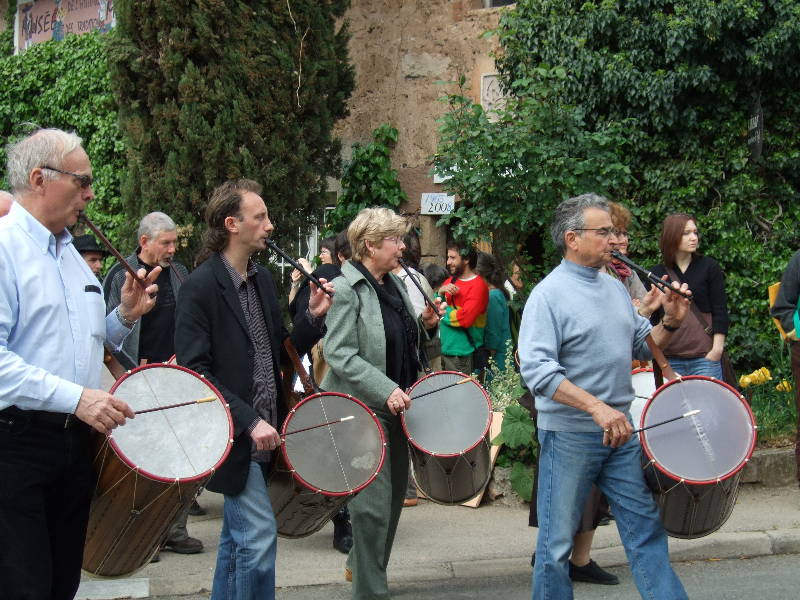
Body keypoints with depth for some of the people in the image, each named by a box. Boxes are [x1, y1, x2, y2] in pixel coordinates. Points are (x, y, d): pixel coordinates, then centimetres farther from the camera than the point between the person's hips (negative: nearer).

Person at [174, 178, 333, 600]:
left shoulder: (263, 279, 10)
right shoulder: (200, 287, -14)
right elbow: (194, 371, -18)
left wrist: (312, 317, -2)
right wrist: (249, 420, -22)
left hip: (261, 431, 8)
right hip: (234, 435, -8)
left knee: (237, 539, 17)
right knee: (258, 536, -8)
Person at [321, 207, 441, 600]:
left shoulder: (395, 284, 11)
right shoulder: (346, 290, -14)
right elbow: (339, 355, -20)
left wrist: (424, 325, 3)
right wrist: (386, 390, -26)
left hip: (395, 406, 8)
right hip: (364, 407, -8)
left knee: (394, 494, 17)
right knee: (374, 503, -5)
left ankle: (359, 565, 36)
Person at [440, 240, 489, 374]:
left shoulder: (477, 286, -11)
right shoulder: (450, 281, 12)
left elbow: (465, 319, -22)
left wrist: (442, 312, -7)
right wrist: (440, 292, -7)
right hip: (444, 349, 7)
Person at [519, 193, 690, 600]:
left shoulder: (615, 287, 10)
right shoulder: (549, 294, -12)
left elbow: (642, 345, 19)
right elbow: (536, 370, -22)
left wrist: (670, 322, -2)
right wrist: (596, 407, -29)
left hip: (620, 430, 7)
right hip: (569, 435, -7)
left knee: (646, 527, 11)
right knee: (557, 541, 4)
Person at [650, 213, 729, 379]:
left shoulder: (710, 267, 5)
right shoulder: (656, 274, 8)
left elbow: (720, 312, 2)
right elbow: (652, 318, 12)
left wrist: (717, 348, -4)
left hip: (705, 358, -1)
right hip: (669, 360, 2)